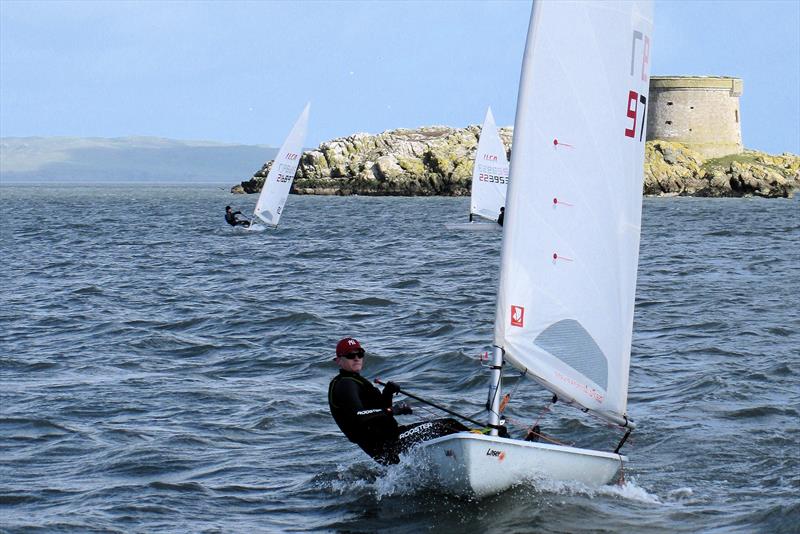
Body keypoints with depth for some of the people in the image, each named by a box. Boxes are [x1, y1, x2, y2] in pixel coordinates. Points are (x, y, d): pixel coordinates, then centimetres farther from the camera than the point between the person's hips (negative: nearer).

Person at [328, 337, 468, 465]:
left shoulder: (356, 381, 23)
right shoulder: (344, 385, -10)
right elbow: (357, 416, -27)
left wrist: (387, 394, 2)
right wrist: (391, 410, -23)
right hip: (384, 448, -10)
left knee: (450, 424, 5)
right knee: (439, 428, -17)